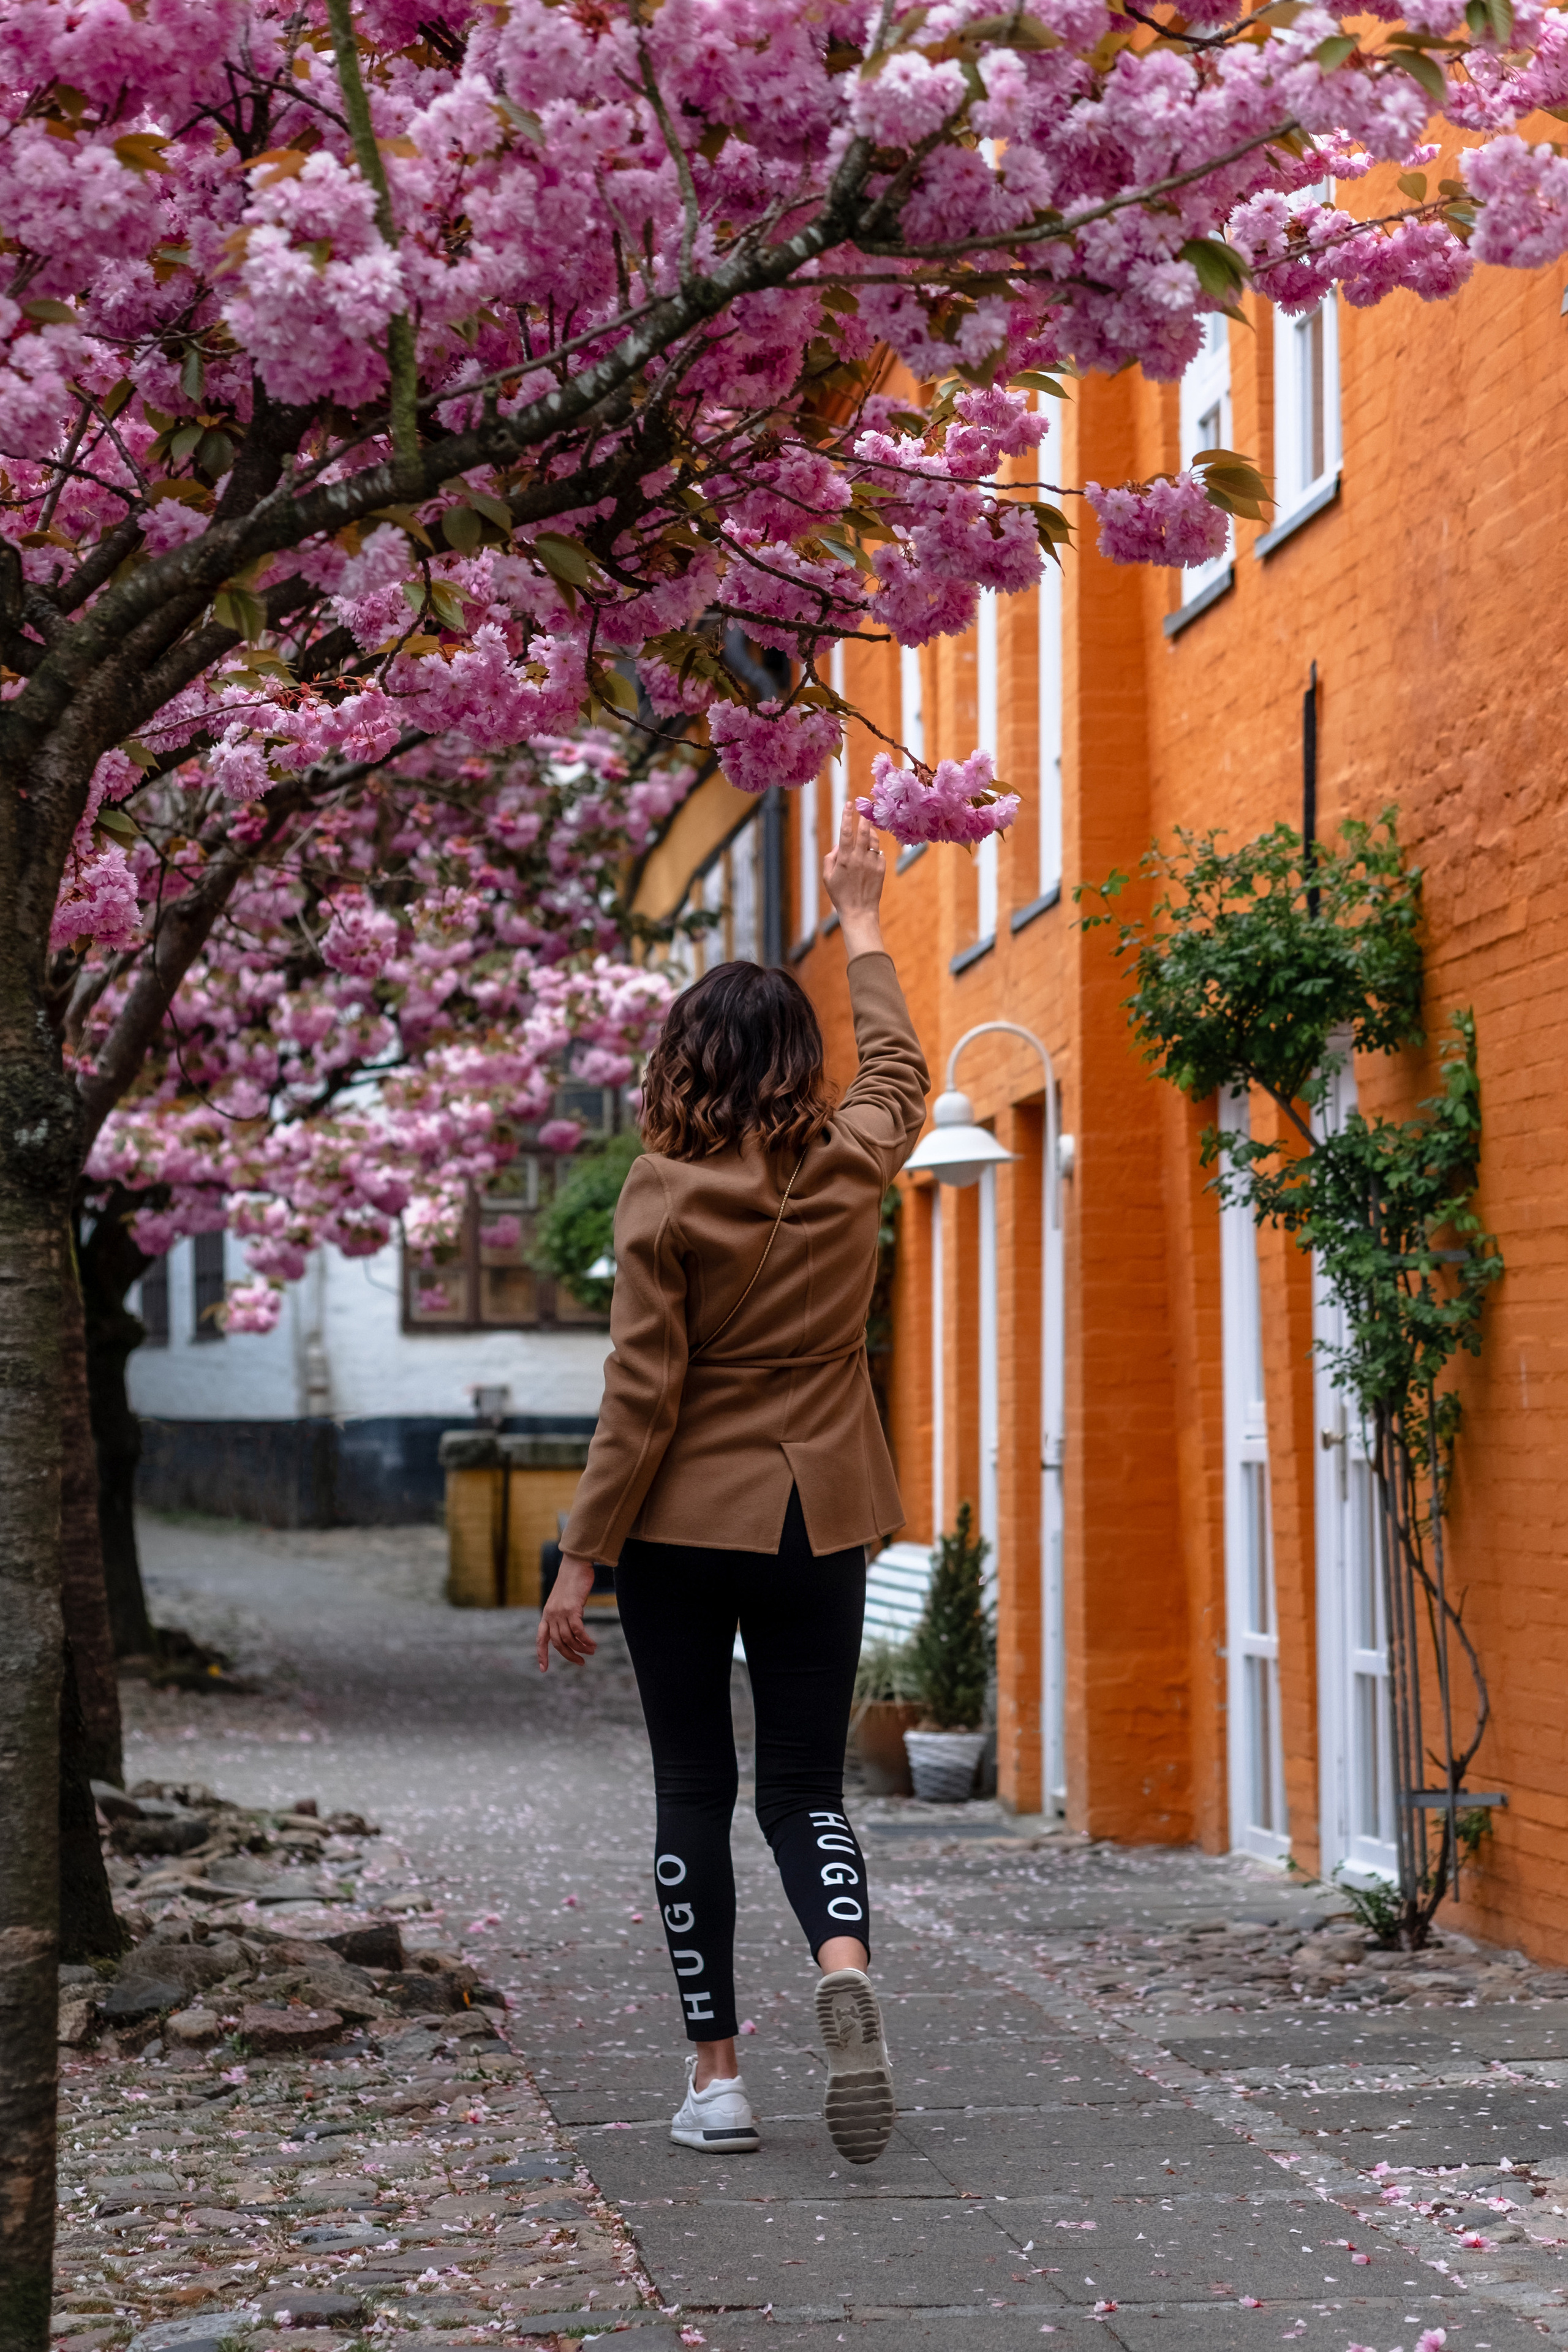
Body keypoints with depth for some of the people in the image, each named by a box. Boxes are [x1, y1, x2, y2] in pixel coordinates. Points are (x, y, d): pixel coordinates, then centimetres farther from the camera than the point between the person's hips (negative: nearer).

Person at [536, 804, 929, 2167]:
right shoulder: (852, 1169, 0)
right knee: (804, 1783, 10)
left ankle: (716, 2077, 8)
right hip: (817, 1523, 3)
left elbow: (642, 1393, -12)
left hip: (685, 1523, -3)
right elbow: (898, 1073, 23)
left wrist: (583, 1560, -5)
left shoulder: (665, 1196, -10)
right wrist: (862, 927, 35)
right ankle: (843, 1962, -20)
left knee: (694, 1793, 7)